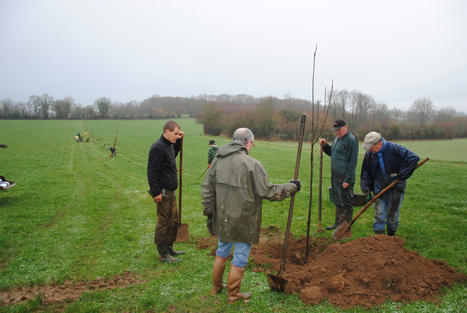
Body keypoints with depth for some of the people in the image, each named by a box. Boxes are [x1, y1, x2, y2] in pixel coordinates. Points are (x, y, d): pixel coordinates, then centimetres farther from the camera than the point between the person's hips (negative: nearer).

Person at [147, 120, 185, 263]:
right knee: (164, 223, 0)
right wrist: (156, 192, -21)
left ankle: (169, 248, 31)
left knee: (174, 221, 17)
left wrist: (179, 140, 21)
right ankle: (163, 254, 11)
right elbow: (152, 172, -20)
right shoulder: (158, 147, -17)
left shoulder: (169, 145, 12)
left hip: (170, 192, 10)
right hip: (163, 193, -10)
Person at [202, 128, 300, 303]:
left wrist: (209, 213, 16)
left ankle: (216, 287, 41)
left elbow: (207, 190, 6)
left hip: (222, 219, 6)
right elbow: (268, 192, -16)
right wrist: (292, 187, -1)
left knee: (222, 252, 25)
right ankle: (233, 295, 27)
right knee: (240, 259, 11)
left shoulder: (217, 160, 1)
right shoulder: (252, 164, -18)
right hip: (243, 222, -6)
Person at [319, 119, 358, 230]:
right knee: (338, 201, 17)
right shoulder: (337, 138, 15)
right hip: (335, 176, 9)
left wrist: (347, 180, -20)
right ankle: (338, 223, 30)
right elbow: (332, 153, 27)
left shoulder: (351, 140, -14)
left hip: (344, 178, -9)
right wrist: (325, 146, 9)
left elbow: (352, 162, -18)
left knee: (346, 202, 0)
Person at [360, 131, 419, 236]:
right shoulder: (369, 154, -4)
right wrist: (367, 190, 0)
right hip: (379, 189, 3)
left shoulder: (394, 149, -18)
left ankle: (391, 237, 28)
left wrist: (401, 175, -22)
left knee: (393, 214, 11)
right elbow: (365, 173, 6)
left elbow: (414, 158, -22)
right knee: (379, 214, 1)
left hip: (396, 189, -2)